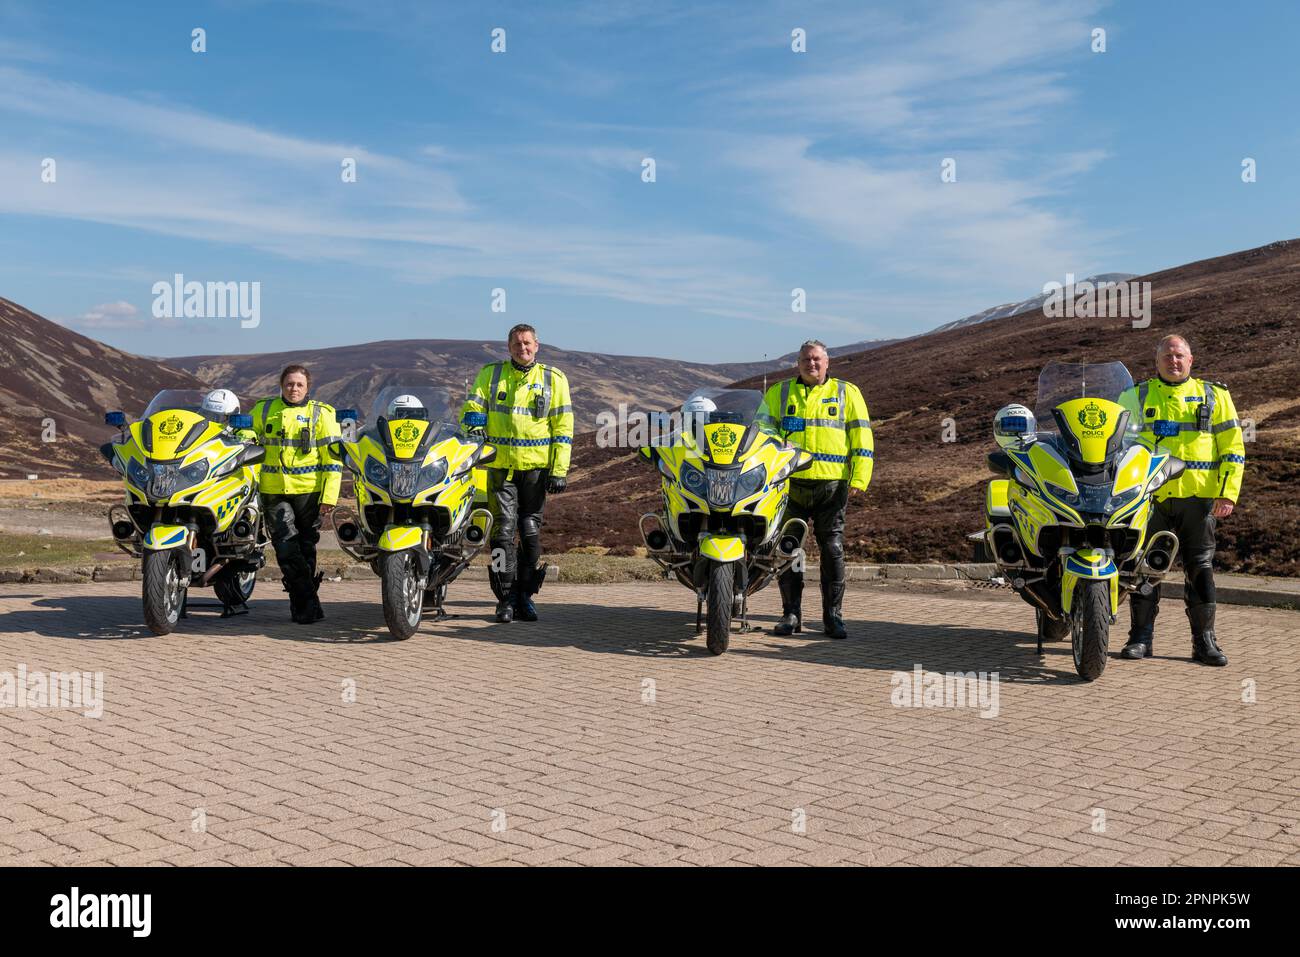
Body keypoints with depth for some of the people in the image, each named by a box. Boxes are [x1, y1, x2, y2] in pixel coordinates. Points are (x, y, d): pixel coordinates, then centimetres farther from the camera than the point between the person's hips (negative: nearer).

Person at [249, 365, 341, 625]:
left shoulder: (320, 414, 4)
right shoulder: (263, 409, 11)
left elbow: (333, 458, 1)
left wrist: (329, 496, -6)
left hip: (309, 490, -1)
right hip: (274, 490, 1)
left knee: (306, 547, 6)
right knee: (286, 547, -11)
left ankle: (300, 603, 17)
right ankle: (309, 602, -10)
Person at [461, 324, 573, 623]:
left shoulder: (553, 379, 7)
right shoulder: (491, 373, 11)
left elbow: (563, 427, 5)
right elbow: (472, 407, 9)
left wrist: (559, 470, -2)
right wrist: (475, 430, -13)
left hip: (536, 466, 0)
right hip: (500, 464, 0)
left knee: (531, 531, 2)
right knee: (503, 529, -6)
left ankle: (525, 595, 11)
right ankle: (505, 598, -1)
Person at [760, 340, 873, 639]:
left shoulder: (847, 393, 11)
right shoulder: (779, 392, 14)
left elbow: (862, 438, 8)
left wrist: (859, 480, -1)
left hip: (831, 484, -1)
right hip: (790, 482, 1)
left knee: (833, 550, 0)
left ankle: (832, 615, 8)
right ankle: (791, 614, 9)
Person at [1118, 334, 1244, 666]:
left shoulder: (1214, 395, 11)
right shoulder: (1137, 396, 11)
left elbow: (1233, 446, 8)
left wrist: (1228, 493, -2)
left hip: (1198, 496, 0)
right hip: (1150, 495, 0)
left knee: (1200, 568, 3)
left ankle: (1204, 641, 10)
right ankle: (1141, 636, 10)